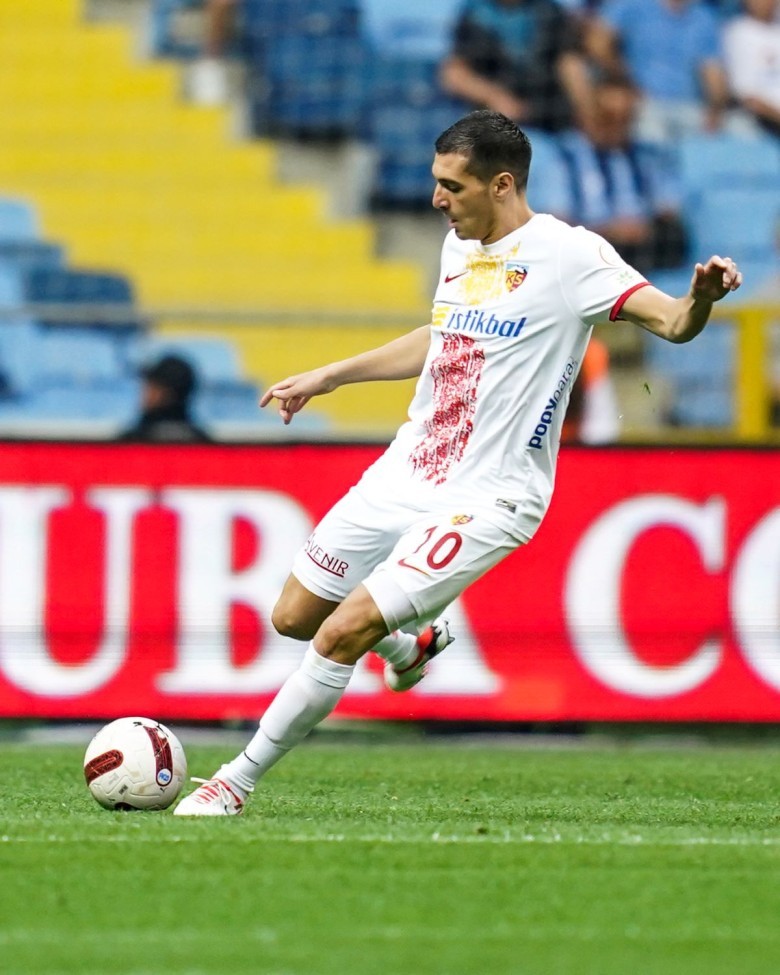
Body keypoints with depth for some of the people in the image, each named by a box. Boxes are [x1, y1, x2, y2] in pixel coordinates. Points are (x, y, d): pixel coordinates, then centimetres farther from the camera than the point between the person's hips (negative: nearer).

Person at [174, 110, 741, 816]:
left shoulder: (566, 254, -15)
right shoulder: (460, 246, 9)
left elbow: (673, 323, -22)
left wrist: (701, 298, -46)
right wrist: (328, 378, 34)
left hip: (482, 500, -8)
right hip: (402, 476, 8)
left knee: (344, 633, -17)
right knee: (294, 617, 14)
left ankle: (238, 782, -3)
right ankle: (408, 645, 43)